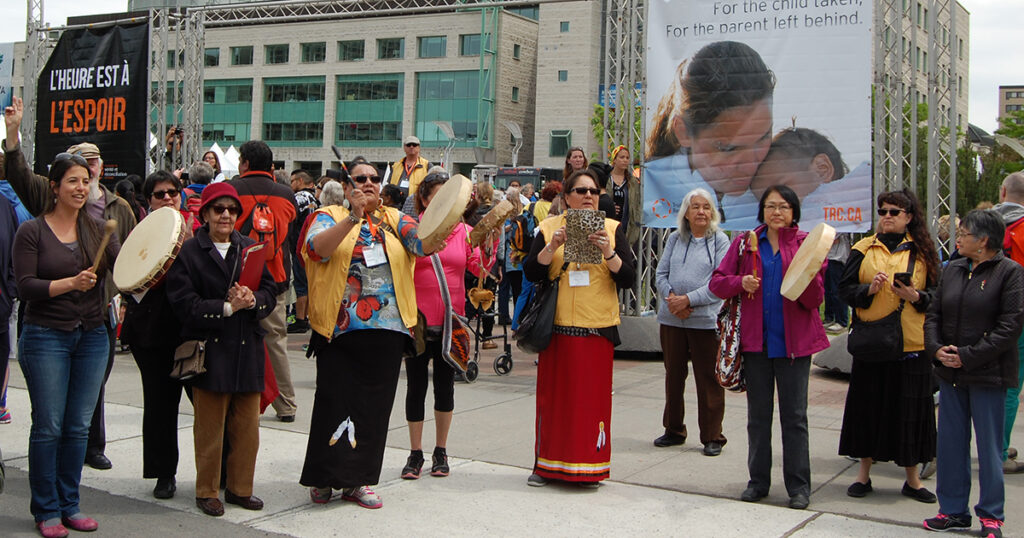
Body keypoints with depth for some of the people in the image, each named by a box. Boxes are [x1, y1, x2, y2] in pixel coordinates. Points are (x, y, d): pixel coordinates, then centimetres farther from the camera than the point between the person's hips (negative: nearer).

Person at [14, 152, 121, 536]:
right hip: (46, 338, -4)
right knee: (48, 427, 0)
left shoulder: (98, 229, 8)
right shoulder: (32, 231, -3)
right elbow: (25, 287, -9)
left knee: (78, 426, 8)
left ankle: (69, 504, 21)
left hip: (91, 337, 4)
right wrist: (71, 282, -23)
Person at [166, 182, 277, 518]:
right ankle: (207, 491, 19)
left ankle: (240, 488, 23)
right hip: (209, 351, -4)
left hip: (247, 352, 4)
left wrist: (252, 300, -14)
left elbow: (270, 292, 7)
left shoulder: (250, 249, 11)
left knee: (247, 427, 9)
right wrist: (228, 307, -18)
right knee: (209, 428, 4)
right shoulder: (188, 252, -2)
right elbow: (184, 304, -11)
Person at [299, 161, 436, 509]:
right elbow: (317, 248, -16)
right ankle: (324, 478, 16)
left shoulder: (395, 220, 13)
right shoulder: (330, 217, 5)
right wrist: (353, 218, -25)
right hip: (340, 329, -3)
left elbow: (423, 242, -4)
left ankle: (357, 480, 19)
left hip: (388, 330, 3)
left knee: (374, 405, 7)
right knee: (334, 401, 1)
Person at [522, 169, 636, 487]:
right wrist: (552, 246, -16)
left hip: (597, 327, 0)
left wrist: (608, 252, -17)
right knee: (553, 393, 5)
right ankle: (548, 464, 16)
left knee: (593, 396, 1)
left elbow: (627, 279, -2)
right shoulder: (550, 228, 7)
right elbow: (531, 273, -2)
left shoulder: (612, 228, 7)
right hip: (558, 326, 1)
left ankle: (589, 467, 12)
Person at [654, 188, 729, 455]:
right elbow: (661, 274, 8)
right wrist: (670, 298, -11)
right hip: (672, 319, 4)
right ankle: (674, 430, 27)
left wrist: (688, 299, -17)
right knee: (673, 375, 14)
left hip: (705, 320, -4)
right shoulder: (675, 239, 11)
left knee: (708, 380, 1)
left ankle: (712, 437, 12)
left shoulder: (720, 241, -1)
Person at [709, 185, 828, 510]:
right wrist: (740, 282, -13)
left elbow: (814, 299, -4)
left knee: (794, 415, 2)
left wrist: (809, 274, -23)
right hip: (755, 339, 2)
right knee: (758, 414, 10)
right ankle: (758, 480, 21)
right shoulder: (745, 243, 6)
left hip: (793, 340, -2)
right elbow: (717, 282, 5)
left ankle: (798, 486, 11)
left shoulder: (806, 244, 1)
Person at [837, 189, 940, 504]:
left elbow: (938, 294, 6)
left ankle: (912, 478, 16)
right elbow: (845, 288, 3)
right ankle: (864, 474, 19)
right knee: (868, 406, 5)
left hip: (912, 344, 0)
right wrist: (869, 289, -15)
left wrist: (916, 296, -13)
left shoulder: (922, 252, 7)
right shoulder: (864, 249, 7)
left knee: (910, 408, 3)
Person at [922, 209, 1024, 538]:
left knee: (989, 447, 4)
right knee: (950, 443, 10)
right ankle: (953, 511, 20)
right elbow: (933, 315, 11)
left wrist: (968, 356, -17)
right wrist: (936, 349, -7)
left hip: (987, 374, -6)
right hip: (951, 374, 6)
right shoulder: (952, 270, 10)